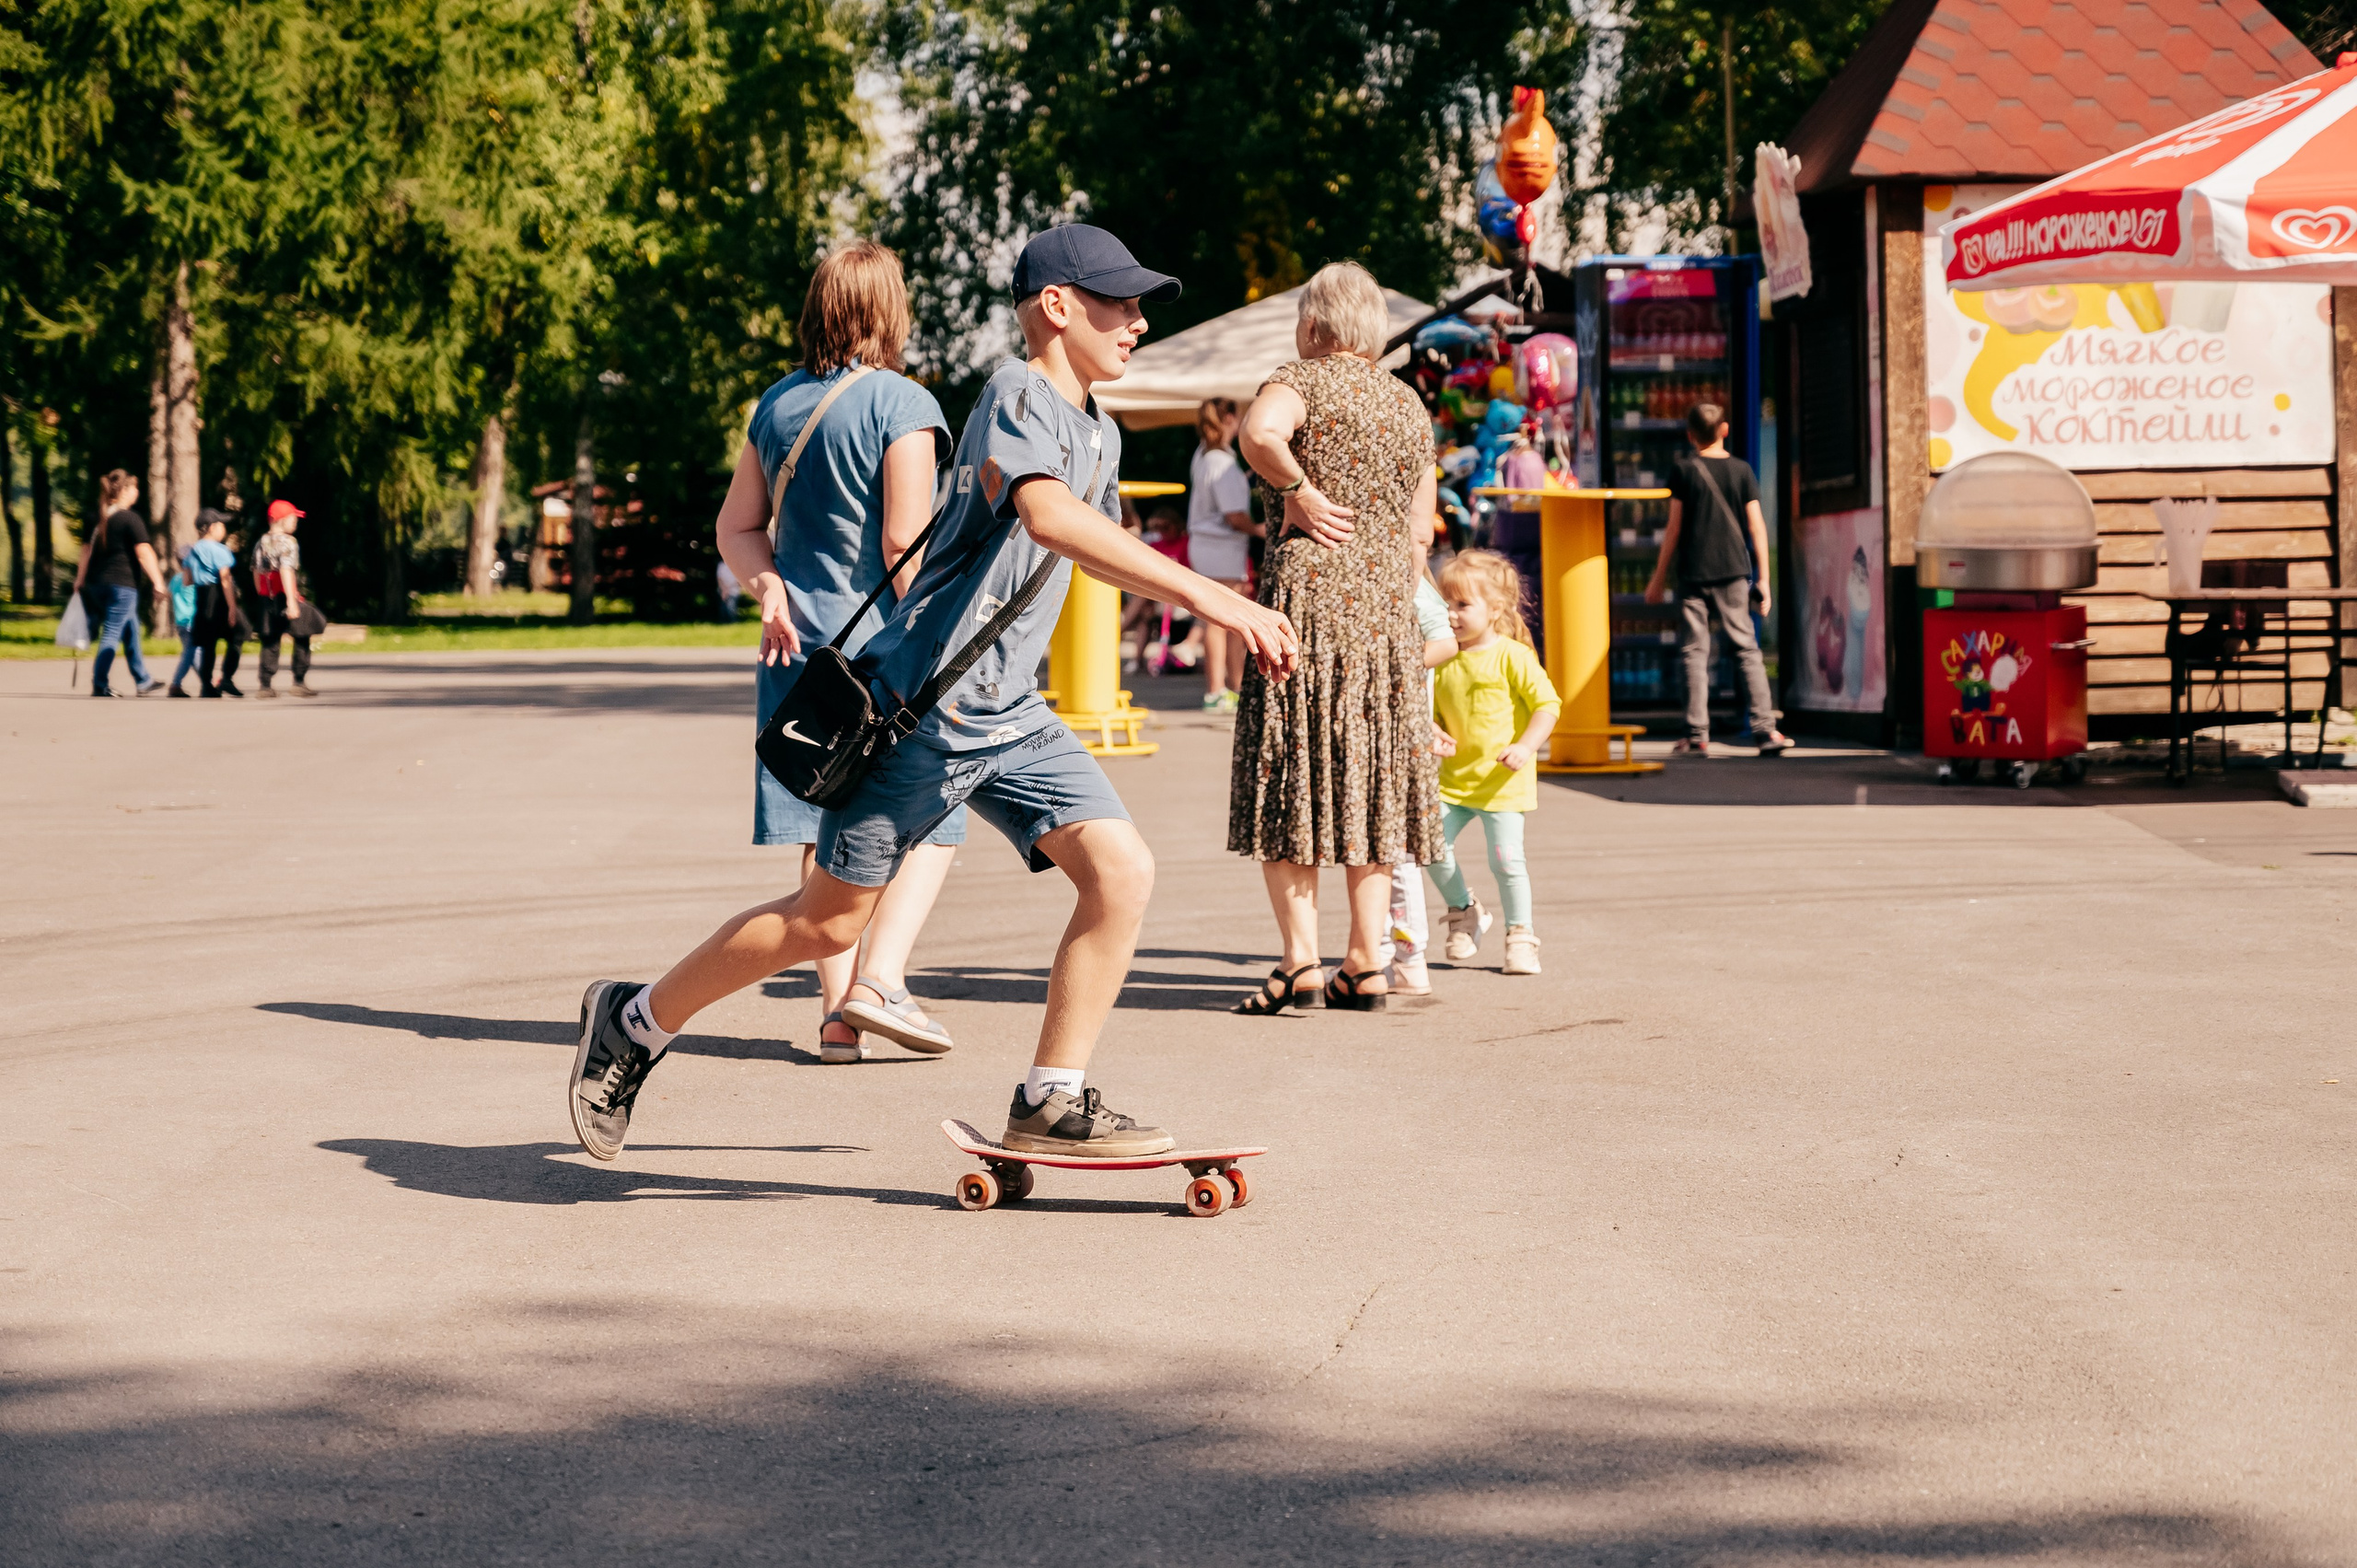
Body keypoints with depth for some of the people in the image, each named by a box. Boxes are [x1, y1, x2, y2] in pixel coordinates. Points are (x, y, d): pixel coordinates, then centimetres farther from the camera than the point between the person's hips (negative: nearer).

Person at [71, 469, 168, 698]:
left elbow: (86, 551, 16)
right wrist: (158, 584, -17)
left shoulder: (98, 518, 11)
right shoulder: (131, 519, -11)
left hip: (96, 583, 8)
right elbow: (144, 554, -16)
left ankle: (143, 681, 27)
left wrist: (80, 581, 23)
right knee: (112, 633, -4)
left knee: (131, 631, 19)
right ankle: (99, 685, -6)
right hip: (122, 584, -8)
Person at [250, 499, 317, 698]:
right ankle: (299, 683, 0)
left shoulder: (261, 543, 14)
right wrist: (291, 601, -25)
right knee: (302, 639, 4)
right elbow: (286, 571, -21)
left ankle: (265, 685, 4)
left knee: (270, 641, 9)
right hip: (286, 596, -7)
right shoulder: (287, 542, -11)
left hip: (267, 599, 7)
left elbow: (257, 572, 18)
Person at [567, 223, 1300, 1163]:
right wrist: (1208, 596, -42)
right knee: (830, 921, 0)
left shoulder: (1099, 434, 15)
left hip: (1010, 716, 8)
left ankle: (1051, 1104, -2)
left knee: (1123, 871, -9)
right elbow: (1049, 518, -36)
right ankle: (635, 1022, 19)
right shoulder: (1017, 395, -15)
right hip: (922, 706, -8)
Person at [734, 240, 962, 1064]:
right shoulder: (901, 406, -11)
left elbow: (738, 525, 13)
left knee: (829, 836, 9)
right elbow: (904, 542, -15)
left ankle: (839, 1013, 8)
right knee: (930, 824, 5)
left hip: (801, 646, 6)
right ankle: (879, 981, -10)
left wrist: (770, 588, 1)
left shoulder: (777, 404, 10)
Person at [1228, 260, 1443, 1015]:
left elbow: (1259, 430, -27)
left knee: (1289, 776, -1)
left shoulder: (1304, 380, -3)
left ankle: (1299, 960, -6)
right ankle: (1366, 962, 9)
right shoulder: (1410, 404, 16)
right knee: (1371, 782, 10)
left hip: (1307, 593, -5)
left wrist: (1297, 491, -13)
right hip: (1389, 606, 6)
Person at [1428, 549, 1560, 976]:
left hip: (1502, 781, -5)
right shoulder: (1444, 660, 7)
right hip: (1454, 778, 5)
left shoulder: (1512, 656, -9)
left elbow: (1547, 704, -9)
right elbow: (1433, 709, 17)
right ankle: (1463, 911, 19)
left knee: (1505, 859, -8)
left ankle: (1520, 934, 10)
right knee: (1433, 846, -6)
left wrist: (1525, 747, -21)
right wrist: (1434, 736, -5)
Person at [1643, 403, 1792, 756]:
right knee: (1747, 649, 4)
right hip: (1734, 571, 1)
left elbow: (1674, 528, -1)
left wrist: (1659, 578, 6)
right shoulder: (1742, 470, 3)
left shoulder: (1683, 471, -1)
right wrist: (1763, 579, 6)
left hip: (1692, 574, -1)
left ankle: (1697, 736, -2)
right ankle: (1765, 729, -3)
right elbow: (1757, 527, 1)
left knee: (1695, 654, 1)